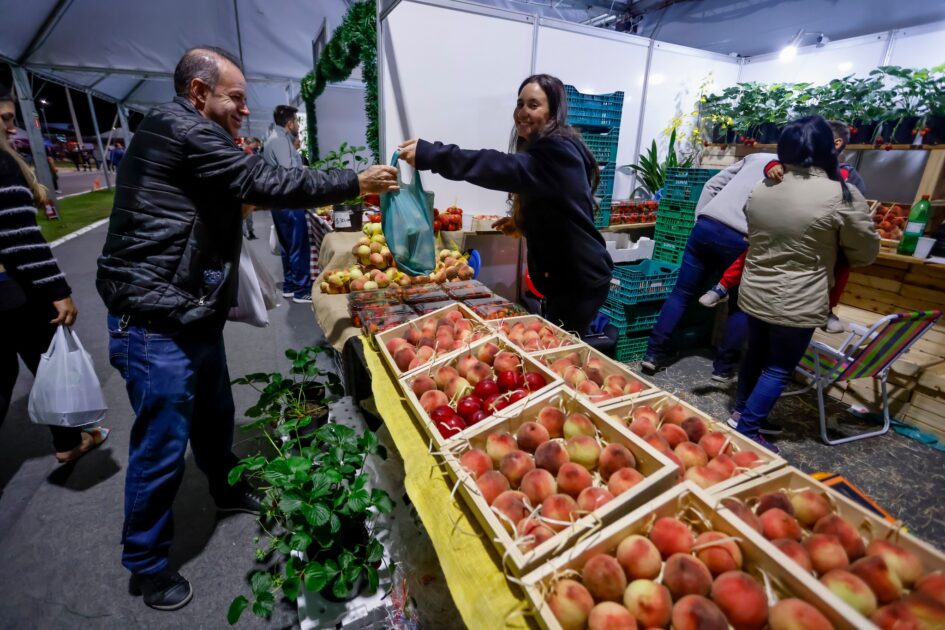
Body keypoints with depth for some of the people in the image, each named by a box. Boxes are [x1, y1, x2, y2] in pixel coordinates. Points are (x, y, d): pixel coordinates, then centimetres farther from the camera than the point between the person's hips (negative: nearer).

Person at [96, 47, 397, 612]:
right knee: (162, 447, 3)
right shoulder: (180, 127, -15)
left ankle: (228, 491, 46)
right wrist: (355, 183, -13)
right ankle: (146, 563, 24)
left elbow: (237, 193, 20)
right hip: (156, 322, -10)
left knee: (214, 415, 22)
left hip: (193, 313, 10)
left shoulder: (192, 139, 17)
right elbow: (265, 183, -19)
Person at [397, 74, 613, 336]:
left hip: (580, 279, -10)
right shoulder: (547, 151, 12)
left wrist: (430, 154, -41)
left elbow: (504, 167, -37)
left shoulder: (557, 152, -19)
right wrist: (524, 224, 6)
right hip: (564, 276, 10)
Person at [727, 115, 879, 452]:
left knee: (756, 354, 21)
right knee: (779, 369, 8)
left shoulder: (760, 189, -1)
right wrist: (829, 252, 16)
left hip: (754, 294, 5)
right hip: (796, 304, -5)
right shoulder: (841, 196, -15)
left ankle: (741, 413, 36)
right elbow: (867, 252, -2)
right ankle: (746, 432, 15)